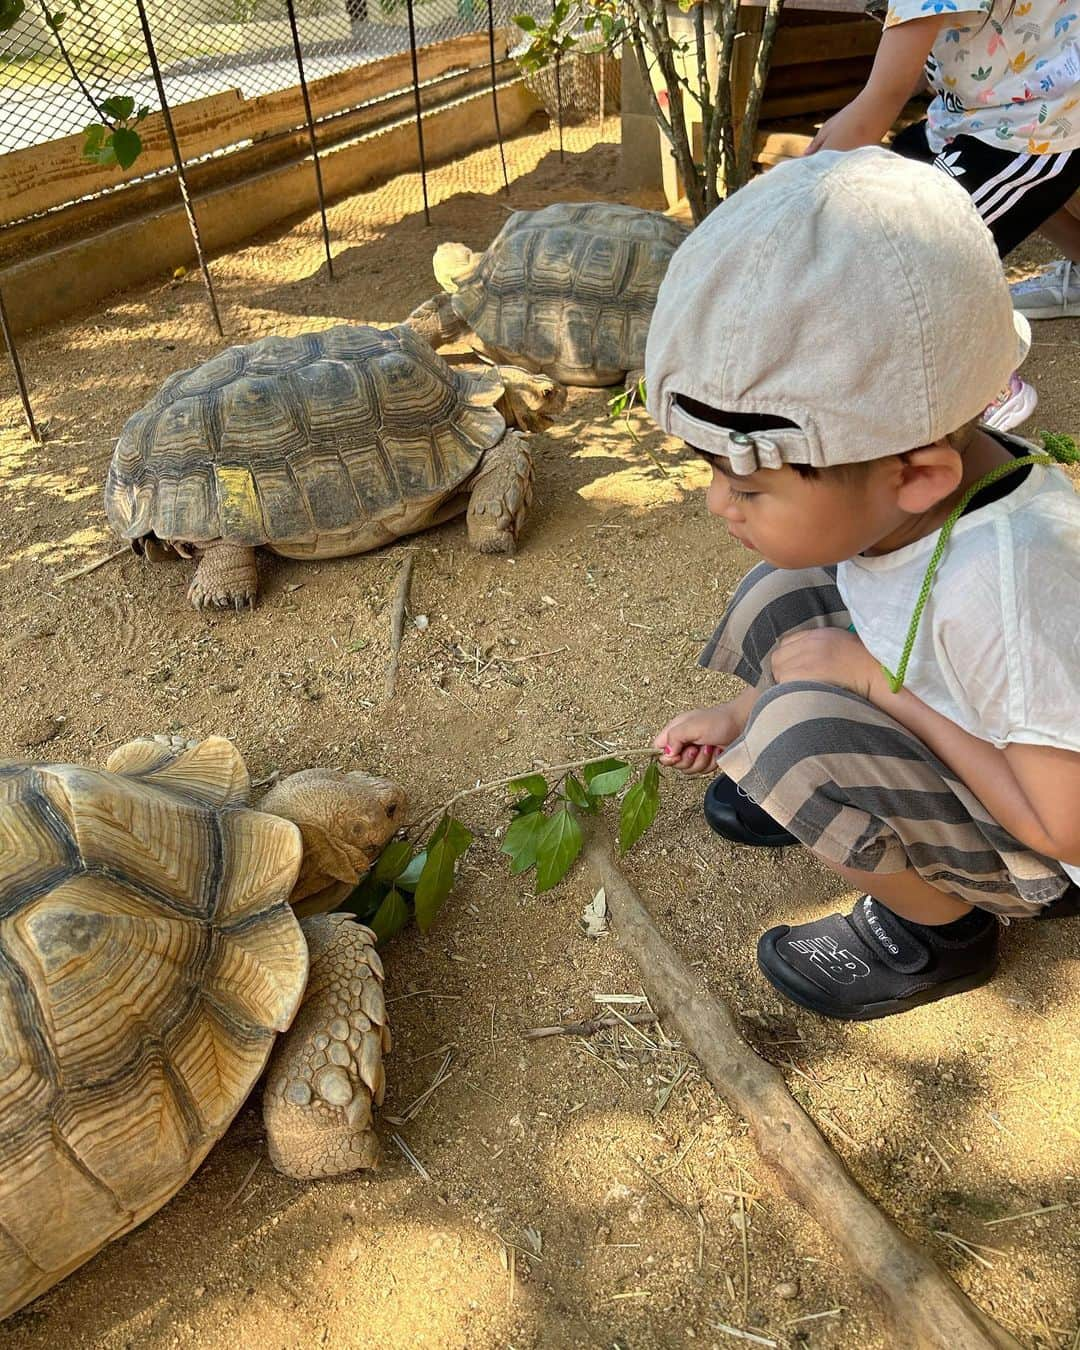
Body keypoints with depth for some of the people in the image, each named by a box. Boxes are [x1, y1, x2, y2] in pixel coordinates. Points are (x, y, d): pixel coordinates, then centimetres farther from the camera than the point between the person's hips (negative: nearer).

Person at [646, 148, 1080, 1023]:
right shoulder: (894, 490, -16)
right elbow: (866, 643, 3)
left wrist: (884, 689, -27)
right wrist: (739, 716, 1)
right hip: (951, 732, 7)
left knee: (807, 736, -31)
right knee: (785, 600, -6)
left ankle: (938, 932, -2)